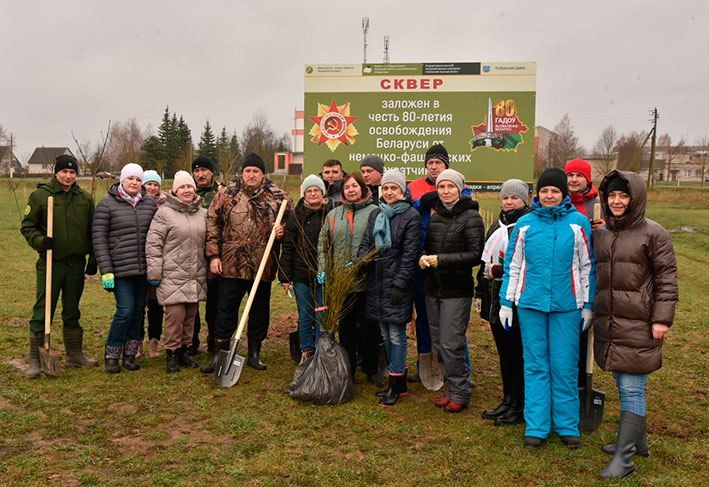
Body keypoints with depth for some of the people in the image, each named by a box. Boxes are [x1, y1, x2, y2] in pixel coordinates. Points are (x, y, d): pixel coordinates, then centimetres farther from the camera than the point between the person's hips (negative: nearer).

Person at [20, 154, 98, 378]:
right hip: (50, 263, -3)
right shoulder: (40, 195, -4)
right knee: (42, 312, -1)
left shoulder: (85, 198, 6)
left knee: (72, 312, 14)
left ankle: (75, 353, 25)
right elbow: (27, 226, 0)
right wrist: (40, 240, -19)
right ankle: (35, 359, 8)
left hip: (76, 265, 3)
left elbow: (92, 231, 12)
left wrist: (93, 259, 7)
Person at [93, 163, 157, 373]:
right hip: (121, 269, -4)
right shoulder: (107, 204, -3)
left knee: (139, 311, 9)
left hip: (144, 269, 5)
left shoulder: (150, 203, 8)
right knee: (125, 311, -9)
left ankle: (130, 354, 21)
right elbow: (99, 239, -5)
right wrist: (106, 271, -11)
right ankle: (111, 355, 8)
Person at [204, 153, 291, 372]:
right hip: (231, 264, -1)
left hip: (263, 266, 2)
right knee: (226, 311, 4)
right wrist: (213, 255, -2)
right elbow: (212, 224, 3)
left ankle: (255, 354, 26)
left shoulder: (277, 196, 3)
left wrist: (283, 229, -7)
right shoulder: (225, 194, 1)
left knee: (260, 311, 11)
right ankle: (219, 355, 15)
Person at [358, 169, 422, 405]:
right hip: (376, 282, 7)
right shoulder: (376, 214, 12)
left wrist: (400, 284, -15)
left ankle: (395, 384, 8)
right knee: (385, 333, 12)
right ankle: (400, 382, 24)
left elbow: (409, 254, -10)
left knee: (396, 334, -2)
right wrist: (361, 262, -9)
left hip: (397, 282, -6)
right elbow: (366, 243, 11)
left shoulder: (411, 216, -6)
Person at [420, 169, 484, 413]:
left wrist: (441, 260, -19)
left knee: (451, 344, -6)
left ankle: (460, 394, 9)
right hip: (433, 288, 7)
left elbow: (476, 255, -14)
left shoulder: (471, 217, -8)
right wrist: (423, 258, -4)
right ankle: (451, 389, 24)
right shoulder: (435, 216, 11)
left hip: (457, 290, -7)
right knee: (438, 343, 11)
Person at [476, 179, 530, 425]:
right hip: (496, 299, 8)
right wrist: (481, 290, 21)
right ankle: (508, 400, 27)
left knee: (518, 353, 0)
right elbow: (485, 261, 23)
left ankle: (519, 406, 11)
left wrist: (499, 271, -17)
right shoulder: (497, 227, 17)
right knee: (504, 352, 15)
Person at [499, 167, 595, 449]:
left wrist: (588, 305, 6)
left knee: (564, 367, 4)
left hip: (567, 306, -1)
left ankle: (567, 425, 19)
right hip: (530, 304, 1)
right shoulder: (525, 223, 3)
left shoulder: (578, 223, 0)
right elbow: (512, 265, 7)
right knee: (535, 366, 7)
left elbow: (587, 267, 5)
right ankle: (536, 426, 16)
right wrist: (506, 302, 5)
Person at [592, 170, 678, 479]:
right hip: (608, 323, 6)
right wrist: (590, 311, 17)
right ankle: (637, 440, 30)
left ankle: (624, 457, 1)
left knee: (632, 389, -4)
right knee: (624, 386, 14)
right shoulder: (600, 234, 12)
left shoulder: (653, 234, -5)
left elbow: (667, 279, -6)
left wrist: (662, 319, -11)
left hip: (637, 325, -6)